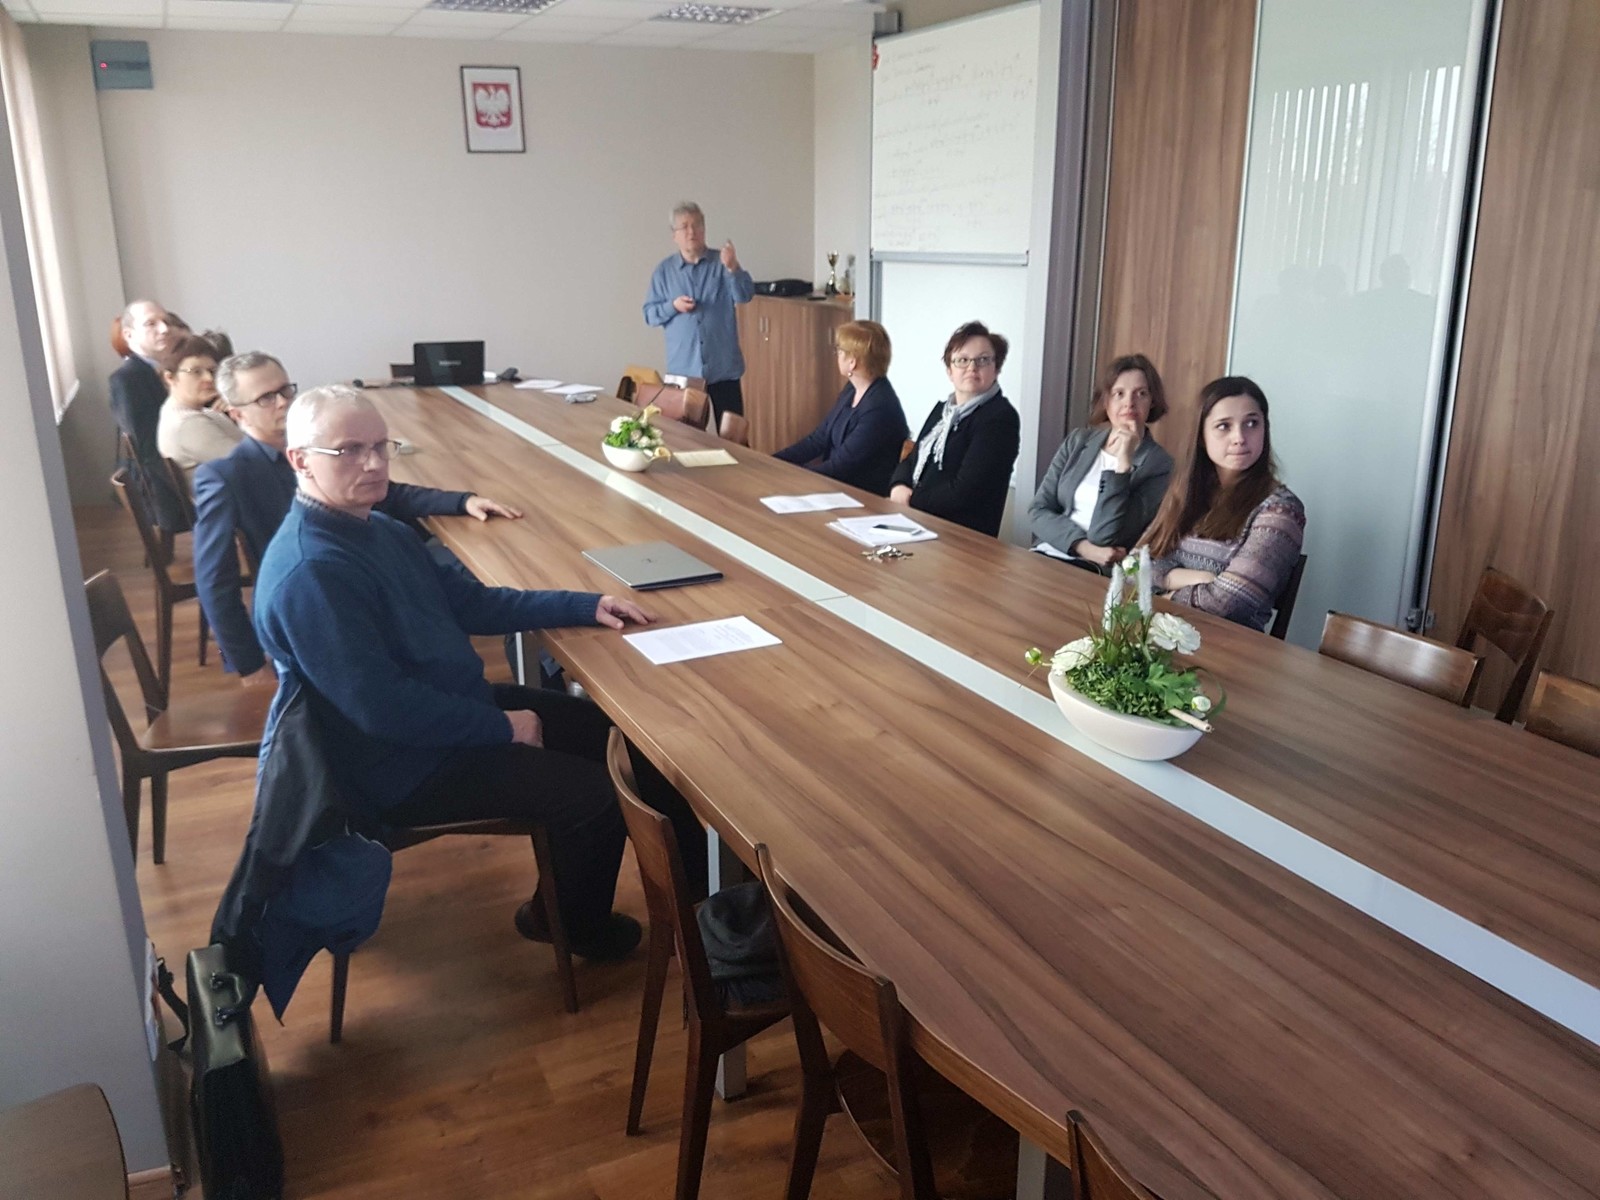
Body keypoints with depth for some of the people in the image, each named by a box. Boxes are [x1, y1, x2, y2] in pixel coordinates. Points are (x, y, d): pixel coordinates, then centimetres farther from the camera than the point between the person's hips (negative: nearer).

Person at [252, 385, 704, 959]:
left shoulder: (378, 529, 5)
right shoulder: (310, 572, -27)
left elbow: (470, 602, 13)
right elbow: (381, 706, -29)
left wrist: (586, 606, 5)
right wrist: (502, 728, -19)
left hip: (457, 707, 10)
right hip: (404, 767, -10)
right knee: (595, 795, -13)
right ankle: (578, 928, 16)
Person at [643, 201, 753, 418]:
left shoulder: (722, 263, 1)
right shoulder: (664, 270, 4)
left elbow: (745, 296, -13)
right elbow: (649, 314, 5)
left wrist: (733, 268, -30)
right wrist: (673, 306, -14)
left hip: (723, 367, -1)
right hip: (684, 369, 1)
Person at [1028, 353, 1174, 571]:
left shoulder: (1158, 464, -3)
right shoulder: (1078, 441, 10)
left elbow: (1106, 537, -12)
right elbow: (1038, 509, 4)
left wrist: (1123, 464, -18)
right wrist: (1083, 546, -12)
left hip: (1098, 573, -5)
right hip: (1048, 554, 5)